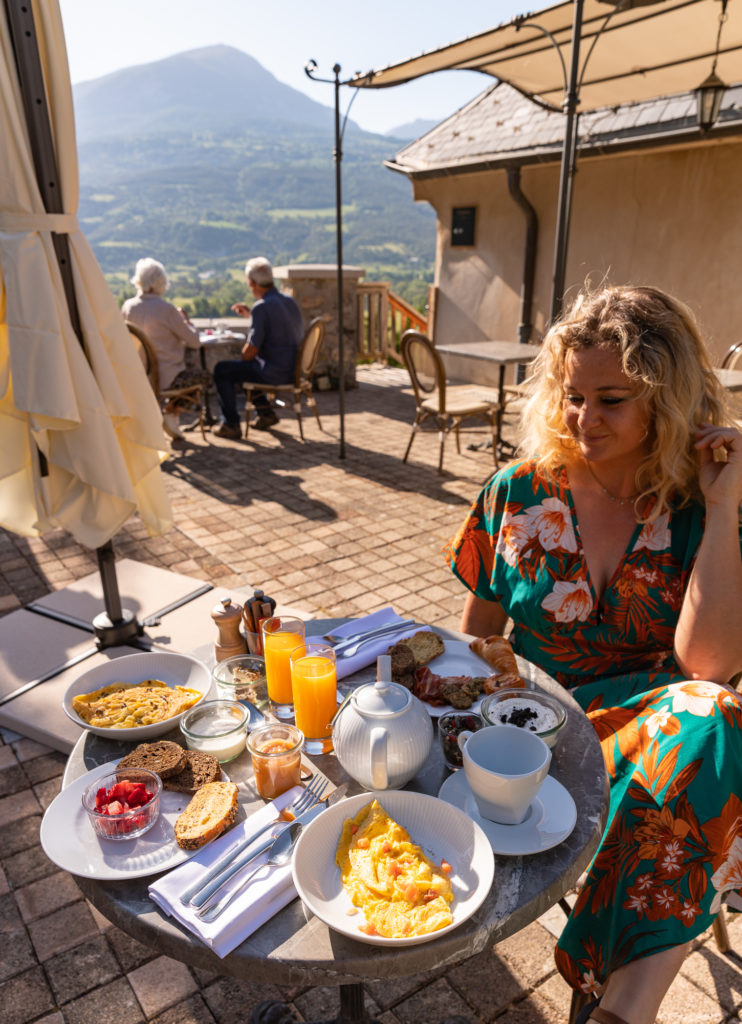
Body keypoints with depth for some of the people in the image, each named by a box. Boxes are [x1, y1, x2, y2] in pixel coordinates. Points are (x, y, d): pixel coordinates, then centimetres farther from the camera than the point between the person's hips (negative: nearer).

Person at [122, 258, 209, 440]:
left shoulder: (127, 307, -1)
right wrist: (185, 319, 7)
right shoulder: (166, 309, -18)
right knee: (204, 377, 20)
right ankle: (171, 412, 6)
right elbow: (194, 341, -12)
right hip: (165, 377, -7)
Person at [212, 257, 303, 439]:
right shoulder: (290, 301, 7)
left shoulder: (262, 307, -20)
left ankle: (231, 425, 6)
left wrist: (243, 356, 3)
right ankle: (266, 414, 32)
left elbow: (251, 351, -19)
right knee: (247, 366, 31)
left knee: (221, 370, 5)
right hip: (292, 370, 9)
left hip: (273, 372, -9)